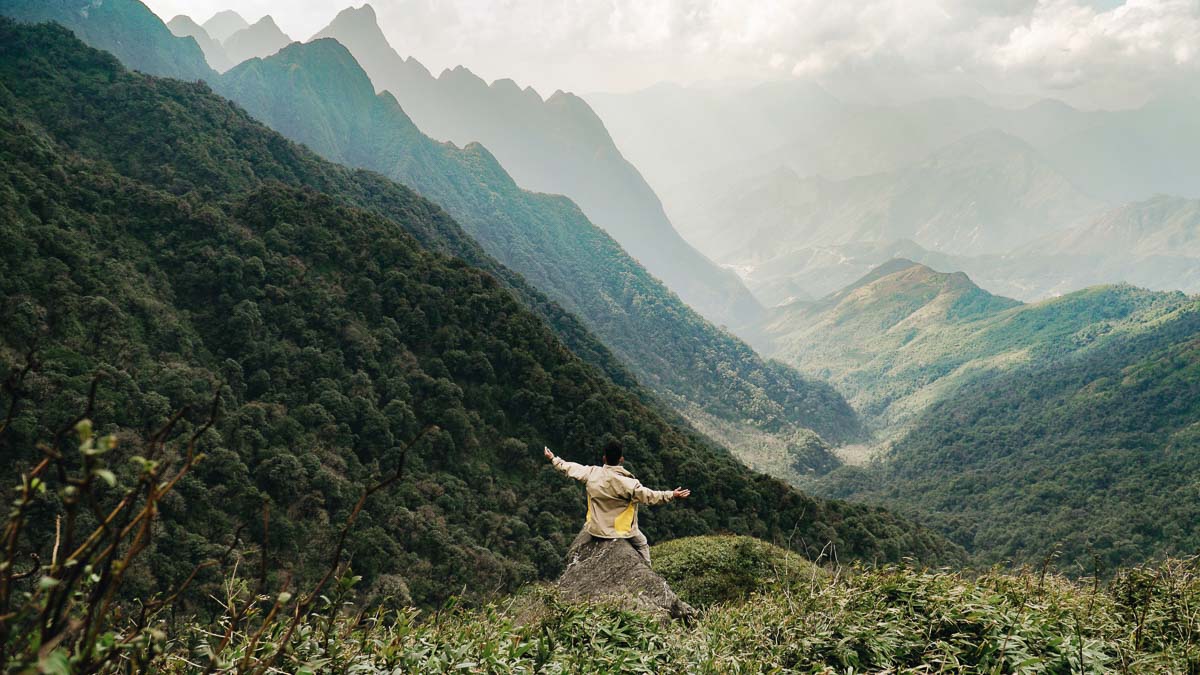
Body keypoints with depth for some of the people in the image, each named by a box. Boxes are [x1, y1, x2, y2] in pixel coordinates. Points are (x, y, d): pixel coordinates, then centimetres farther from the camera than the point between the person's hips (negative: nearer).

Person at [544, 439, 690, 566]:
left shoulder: (592, 473, -9)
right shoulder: (628, 483, -22)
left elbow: (570, 468, 5)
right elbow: (648, 496, -21)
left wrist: (553, 459, 21)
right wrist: (672, 495, -18)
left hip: (595, 529, 3)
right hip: (622, 531, -3)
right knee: (642, 544, 21)